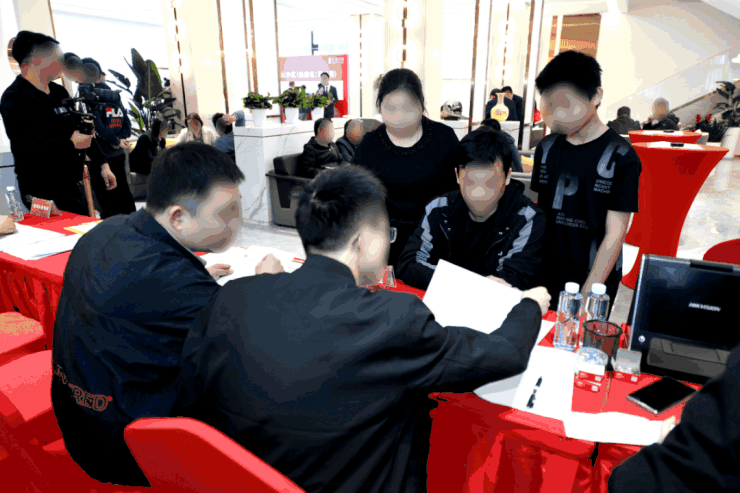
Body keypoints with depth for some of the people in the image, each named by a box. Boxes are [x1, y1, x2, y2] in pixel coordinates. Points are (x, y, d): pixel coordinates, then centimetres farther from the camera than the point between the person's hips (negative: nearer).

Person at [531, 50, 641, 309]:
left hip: (594, 284, -4)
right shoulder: (547, 147, 3)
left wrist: (587, 296, -18)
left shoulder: (620, 157, -12)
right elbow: (538, 211, 7)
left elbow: (615, 234, -13)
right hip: (544, 278, 4)